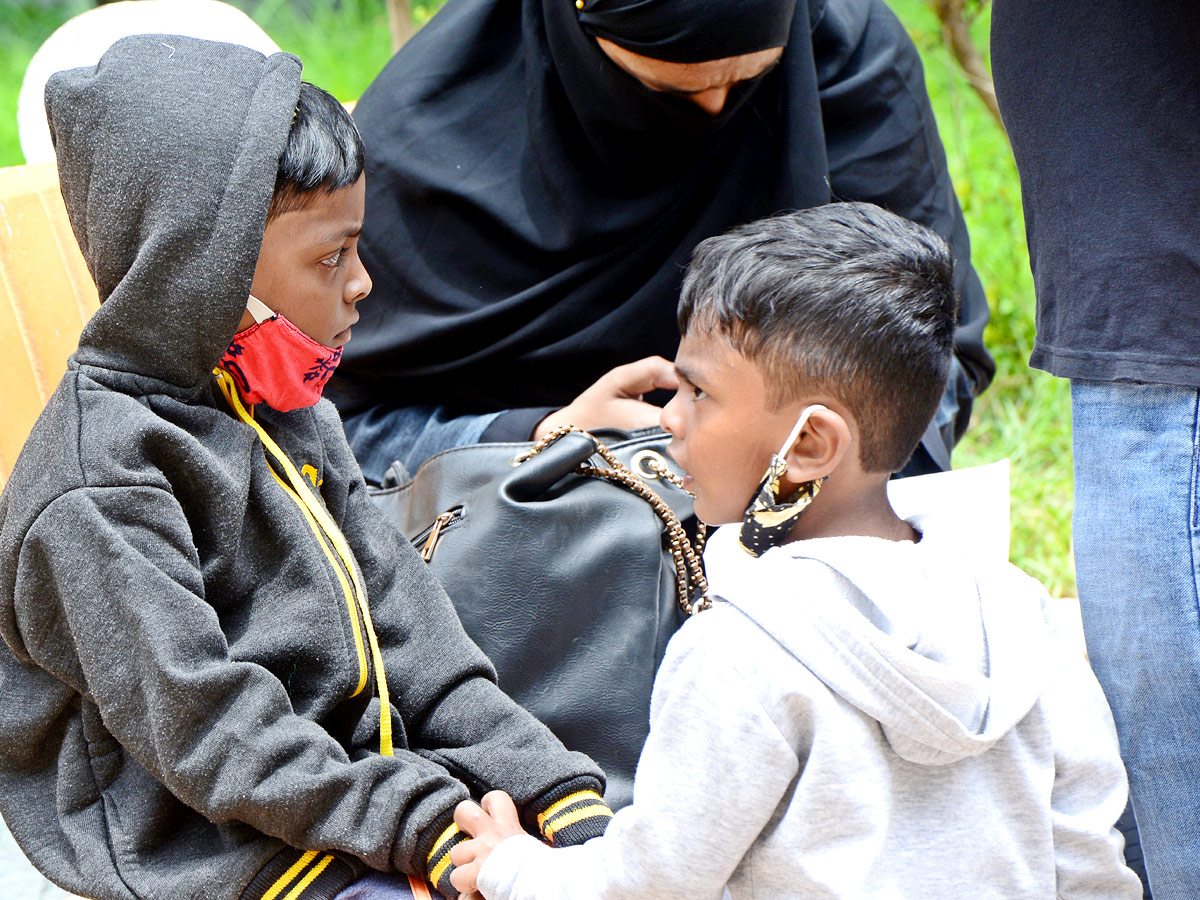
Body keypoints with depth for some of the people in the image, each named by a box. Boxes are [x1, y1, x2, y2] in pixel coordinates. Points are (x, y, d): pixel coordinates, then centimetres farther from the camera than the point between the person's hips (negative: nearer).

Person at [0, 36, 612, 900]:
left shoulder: (284, 412, 10)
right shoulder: (101, 490, -19)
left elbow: (396, 607, 9)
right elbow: (204, 728, -22)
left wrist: (552, 784, 0)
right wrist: (422, 826, -24)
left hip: (359, 778, 8)